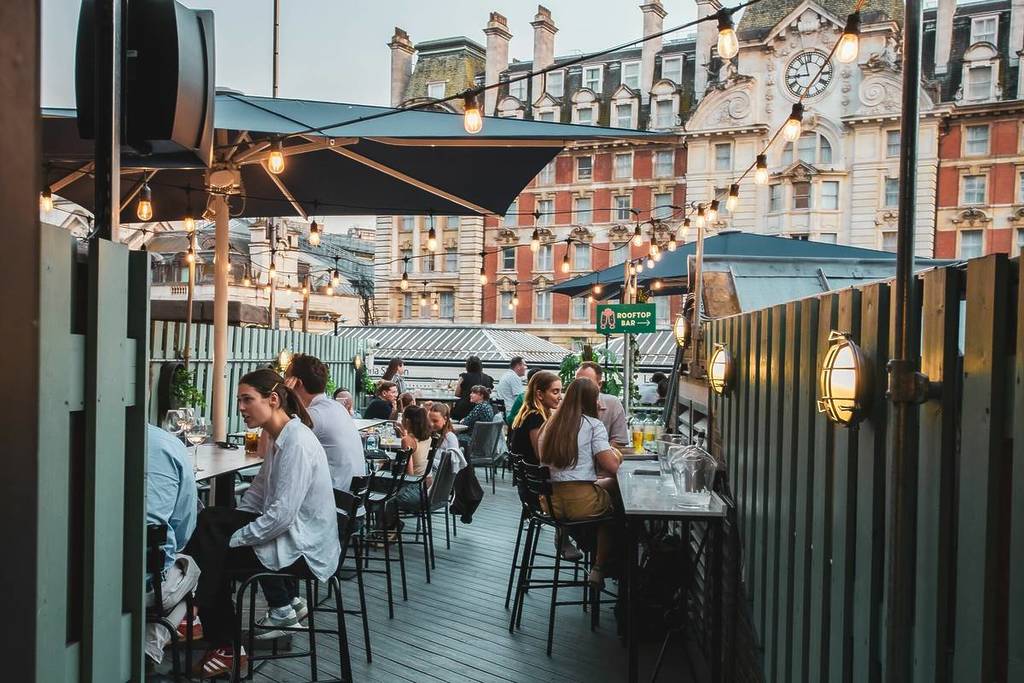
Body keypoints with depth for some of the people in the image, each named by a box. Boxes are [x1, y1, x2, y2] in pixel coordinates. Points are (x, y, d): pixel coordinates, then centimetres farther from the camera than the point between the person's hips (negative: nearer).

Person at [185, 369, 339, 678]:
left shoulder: (297, 444, -24)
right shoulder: (276, 437, 7)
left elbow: (282, 514, -27)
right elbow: (259, 491, 16)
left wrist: (234, 539, -18)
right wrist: (228, 524, 4)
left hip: (304, 548, -9)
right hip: (285, 530, 9)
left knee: (210, 558, -5)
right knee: (208, 520, 4)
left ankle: (226, 648, 14)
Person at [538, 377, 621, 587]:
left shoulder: (549, 425, 12)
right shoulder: (593, 425, -5)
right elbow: (612, 467, -11)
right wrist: (616, 455, 12)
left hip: (549, 501, 7)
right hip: (580, 501, -6)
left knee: (604, 485, 27)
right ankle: (599, 569, 24)